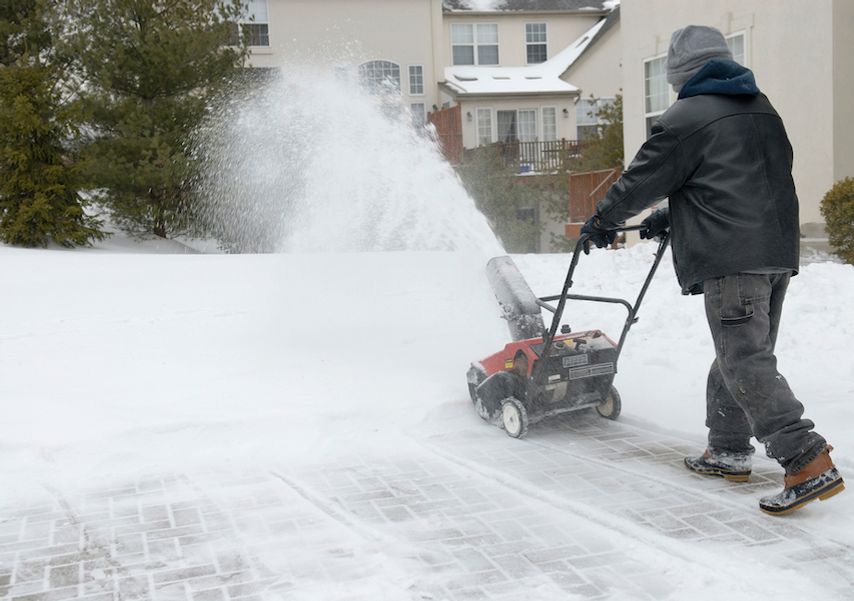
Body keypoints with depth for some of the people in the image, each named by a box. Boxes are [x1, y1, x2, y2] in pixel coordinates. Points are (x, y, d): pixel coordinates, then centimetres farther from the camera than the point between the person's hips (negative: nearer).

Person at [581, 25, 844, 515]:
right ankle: (729, 451, 26)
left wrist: (602, 222, 19)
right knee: (738, 355, 17)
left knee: (747, 363, -9)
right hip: (778, 252, 9)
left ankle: (809, 462, -15)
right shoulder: (763, 110, 20)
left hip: (731, 259, -8)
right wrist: (669, 218, 34)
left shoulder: (686, 119, -6)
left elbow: (642, 181, 2)